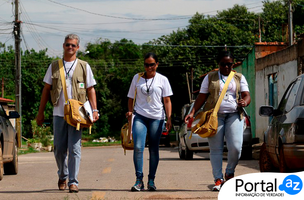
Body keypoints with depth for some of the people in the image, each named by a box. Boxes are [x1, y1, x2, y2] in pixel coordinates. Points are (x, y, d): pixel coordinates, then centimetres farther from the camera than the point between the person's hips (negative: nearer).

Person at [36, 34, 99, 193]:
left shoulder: (84, 67, 8)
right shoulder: (54, 66, 12)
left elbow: (90, 90, 7)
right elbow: (46, 90, 13)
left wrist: (94, 110, -4)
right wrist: (41, 112, 10)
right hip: (58, 113, 2)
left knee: (74, 148, -7)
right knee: (59, 148, 6)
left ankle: (73, 182, -4)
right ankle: (62, 176, 28)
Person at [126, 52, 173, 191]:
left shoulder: (162, 80, 6)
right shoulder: (137, 78, 10)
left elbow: (167, 100, 5)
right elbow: (131, 98, 16)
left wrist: (169, 119, -4)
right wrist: (130, 111, -1)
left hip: (157, 117, 0)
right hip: (140, 116, 0)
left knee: (154, 149, 3)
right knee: (138, 147, -14)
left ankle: (151, 180, 12)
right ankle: (139, 180, -9)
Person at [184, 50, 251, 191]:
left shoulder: (239, 78, 15)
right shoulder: (210, 77, 14)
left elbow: (246, 95, 6)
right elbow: (202, 97, 10)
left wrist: (244, 102, -19)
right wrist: (192, 113, -2)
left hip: (234, 114, 0)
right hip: (214, 115, 0)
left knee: (235, 147, -12)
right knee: (216, 149, -3)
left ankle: (230, 173, 12)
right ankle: (218, 179, 1)